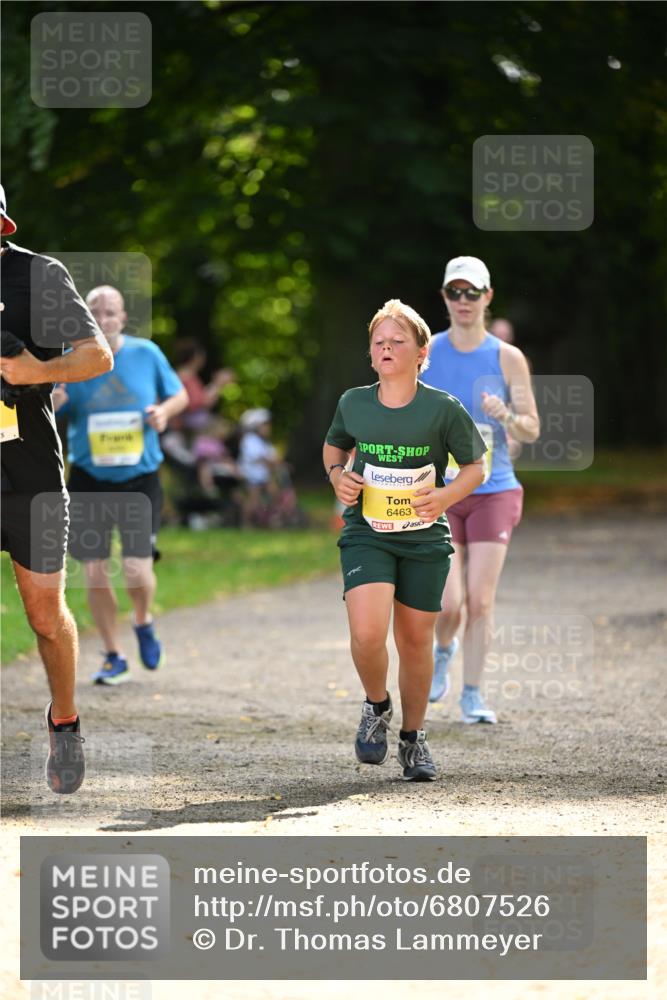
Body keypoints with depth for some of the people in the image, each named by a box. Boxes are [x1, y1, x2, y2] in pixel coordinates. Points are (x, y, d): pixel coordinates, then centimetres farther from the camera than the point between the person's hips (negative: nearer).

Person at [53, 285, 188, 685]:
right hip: (89, 482, 1)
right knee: (95, 572, 1)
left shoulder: (146, 353, -2)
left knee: (138, 572, -10)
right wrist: (51, 403, -23)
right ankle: (114, 658, 19)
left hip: (140, 479, -1)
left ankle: (144, 622, 25)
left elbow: (180, 395, 11)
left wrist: (164, 411, -11)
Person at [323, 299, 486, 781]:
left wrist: (447, 496, -16)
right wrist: (337, 475, -2)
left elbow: (475, 466, 2)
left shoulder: (443, 410, -8)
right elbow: (334, 448, 19)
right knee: (367, 633, -20)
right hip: (365, 534, 0)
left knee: (415, 640, 7)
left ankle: (413, 737, 29)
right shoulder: (353, 404, -1)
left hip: (425, 538, 0)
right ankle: (377, 706, 11)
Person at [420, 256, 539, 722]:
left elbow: (532, 429, 4)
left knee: (481, 601, -4)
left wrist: (507, 416, -17)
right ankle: (443, 650, 25)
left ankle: (472, 694, 9)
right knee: (448, 603, -9)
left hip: (494, 491, 0)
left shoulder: (508, 358, 2)